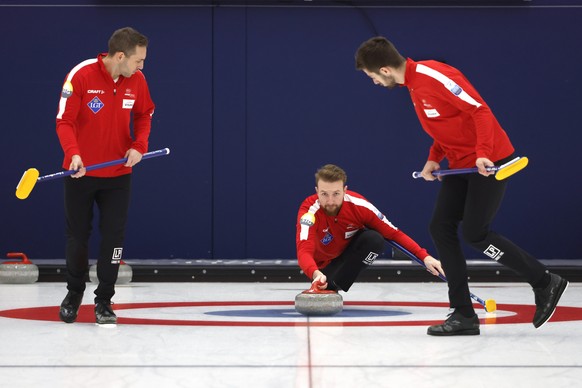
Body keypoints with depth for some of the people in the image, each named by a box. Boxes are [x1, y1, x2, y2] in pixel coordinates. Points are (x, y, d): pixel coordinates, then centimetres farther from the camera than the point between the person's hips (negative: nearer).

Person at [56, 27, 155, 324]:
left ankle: (104, 300, 11)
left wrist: (139, 145, -8)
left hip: (118, 173, 2)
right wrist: (73, 153, -33)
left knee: (113, 236, -2)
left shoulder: (137, 81, -6)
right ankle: (74, 293, 31)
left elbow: (144, 115, 9)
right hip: (81, 172, -2)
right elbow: (64, 121, -17)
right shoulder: (81, 76, -19)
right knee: (77, 235, 10)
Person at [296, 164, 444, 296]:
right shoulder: (309, 212, -34)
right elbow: (304, 251, -48)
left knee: (374, 239, -28)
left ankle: (335, 286, -20)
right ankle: (325, 289, 13)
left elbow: (393, 233, -21)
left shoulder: (358, 205, -27)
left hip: (350, 253, 0)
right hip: (324, 265, 0)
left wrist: (424, 257, -32)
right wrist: (316, 274, -70)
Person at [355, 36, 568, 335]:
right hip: (460, 164, 10)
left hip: (488, 162, -10)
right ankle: (463, 315, 5)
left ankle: (546, 283, 8)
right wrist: (434, 158, 8)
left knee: (474, 233, -8)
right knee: (441, 228, 2)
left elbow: (481, 111, -24)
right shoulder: (413, 84, 9)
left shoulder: (435, 76, -22)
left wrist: (483, 153, -32)